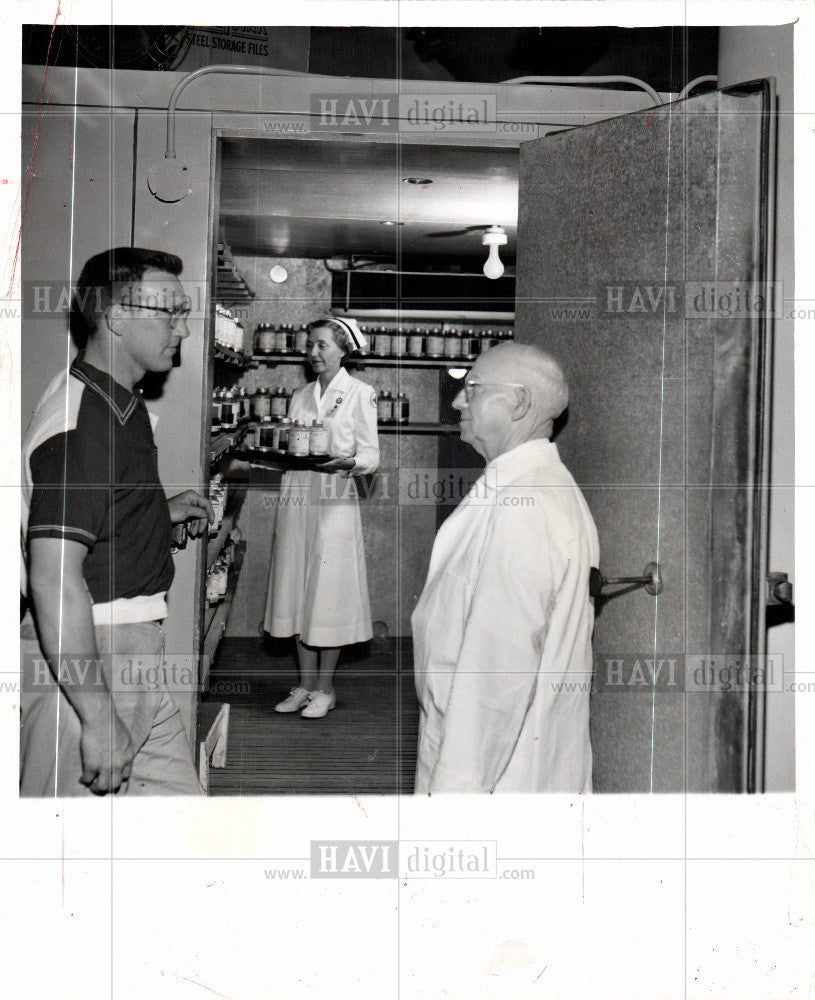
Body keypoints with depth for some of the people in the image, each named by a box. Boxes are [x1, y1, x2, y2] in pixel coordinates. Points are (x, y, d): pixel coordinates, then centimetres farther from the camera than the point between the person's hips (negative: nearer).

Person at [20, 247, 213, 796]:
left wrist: (165, 512, 14)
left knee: (178, 792, 16)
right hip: (80, 657, -10)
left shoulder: (124, 402, 12)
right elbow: (53, 580, -28)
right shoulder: (80, 422, -21)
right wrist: (99, 718, -27)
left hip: (132, 649, 10)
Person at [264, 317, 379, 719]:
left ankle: (324, 689, 8)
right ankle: (305, 684, 16)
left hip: (334, 497, -5)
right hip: (296, 495, 5)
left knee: (328, 590, -3)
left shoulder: (358, 393, 2)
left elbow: (371, 455, -2)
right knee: (297, 588, 6)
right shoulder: (300, 395, 18)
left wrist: (346, 462, -21)